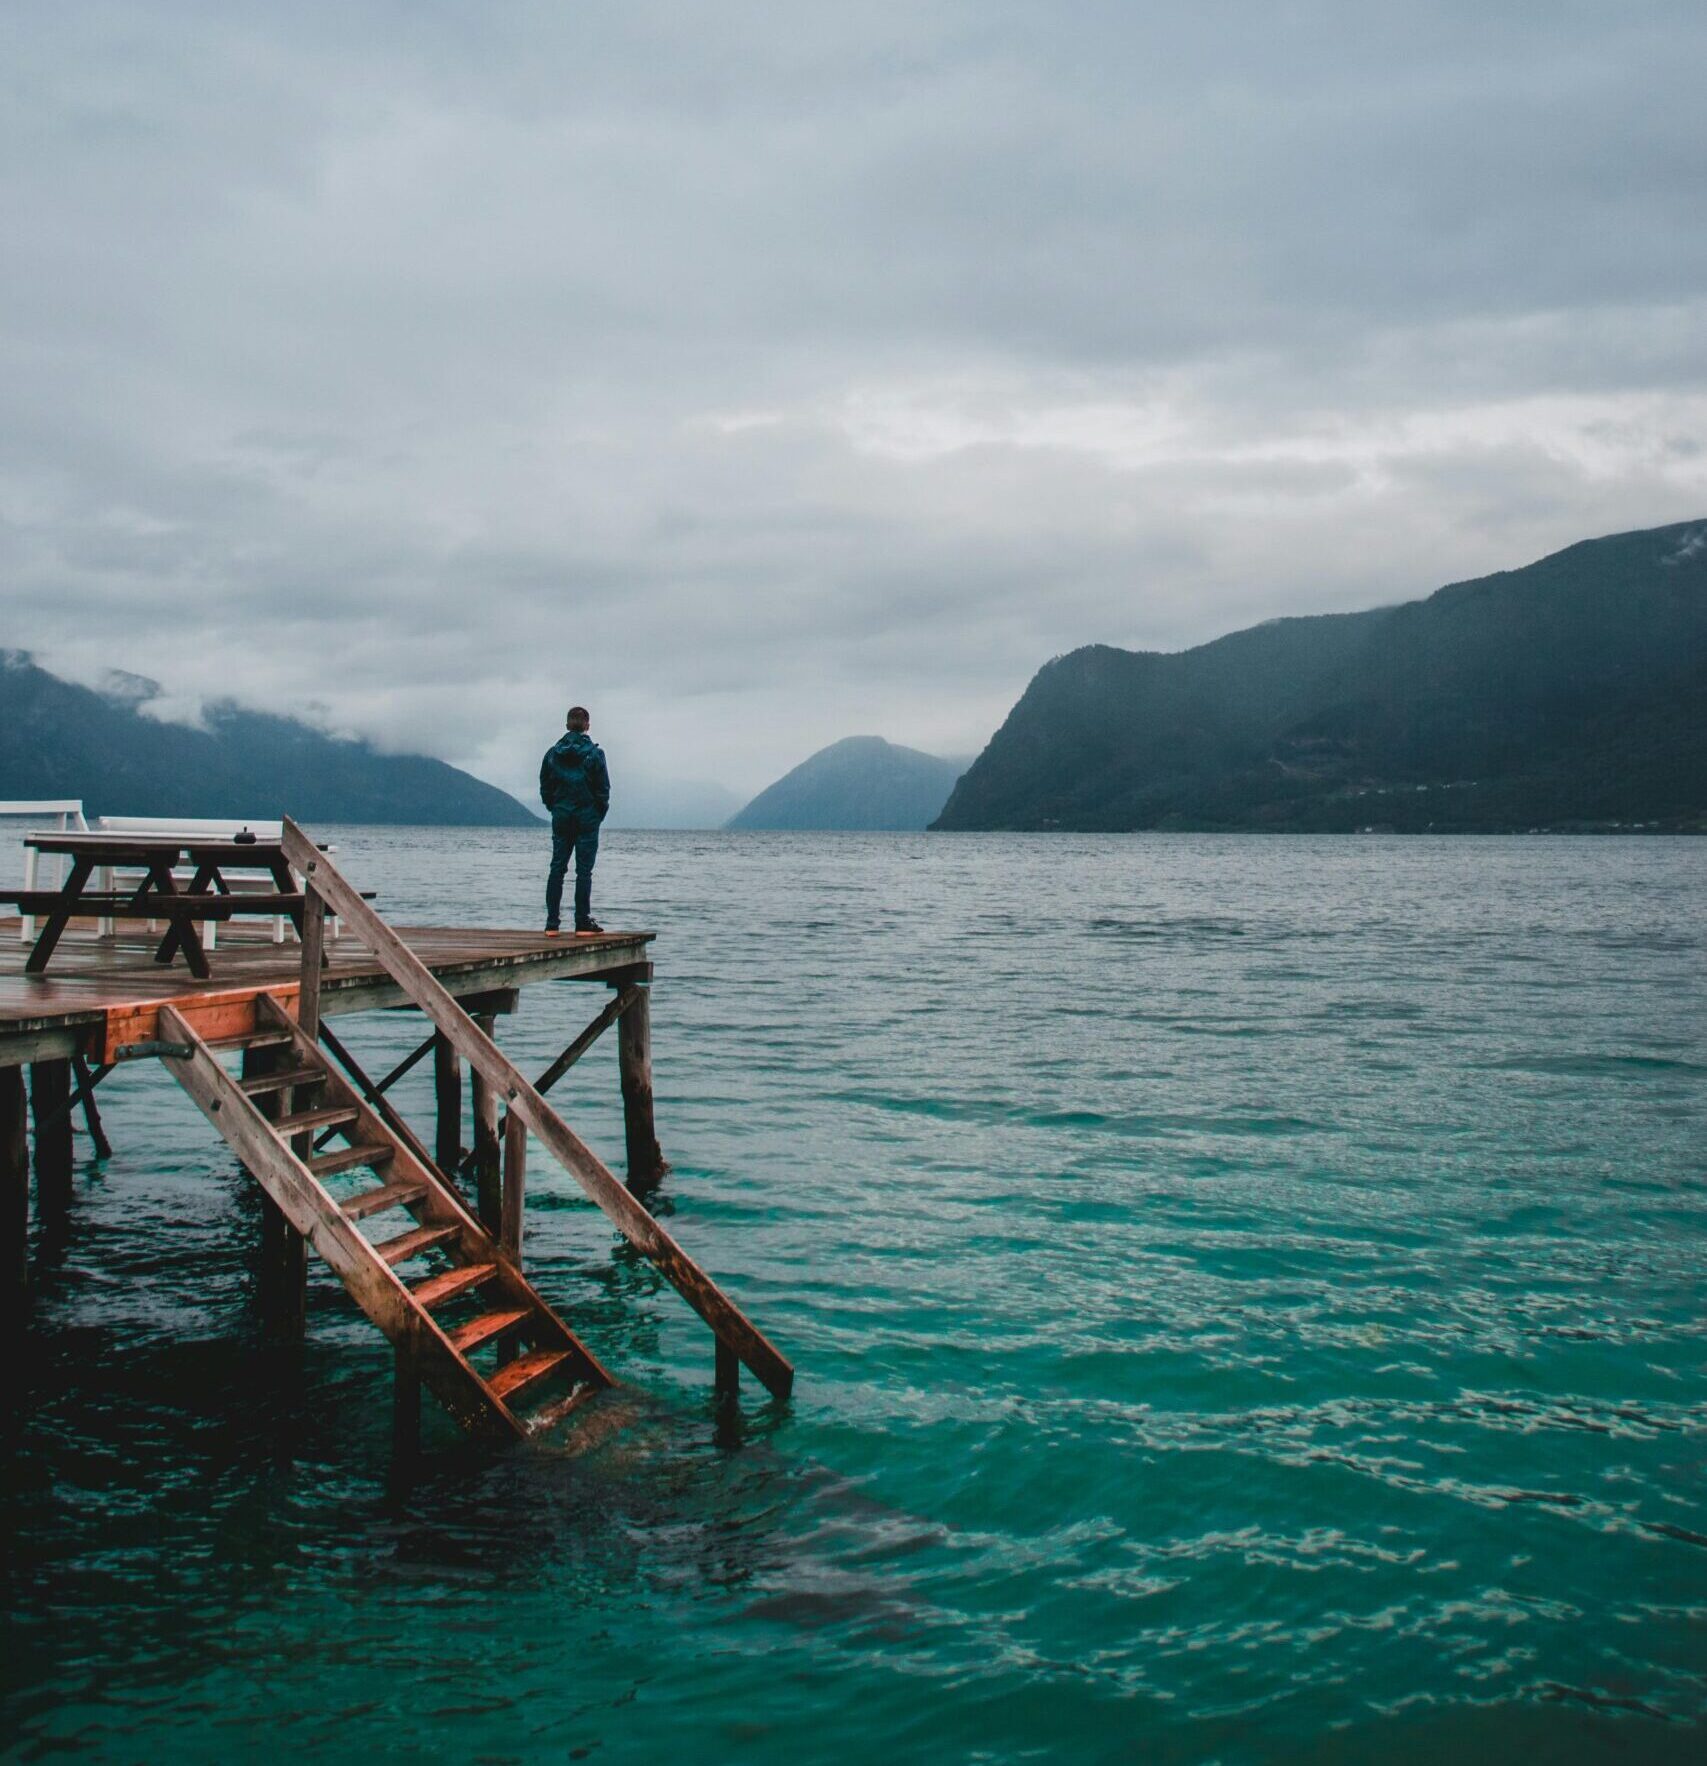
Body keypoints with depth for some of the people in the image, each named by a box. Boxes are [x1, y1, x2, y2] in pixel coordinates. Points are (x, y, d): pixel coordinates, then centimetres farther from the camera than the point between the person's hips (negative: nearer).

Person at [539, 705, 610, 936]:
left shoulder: (553, 752, 3)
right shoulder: (594, 753, -7)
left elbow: (545, 787, 5)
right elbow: (603, 788, -6)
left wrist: (555, 808, 15)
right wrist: (600, 813, 7)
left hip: (561, 818, 3)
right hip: (587, 817, -3)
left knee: (557, 868, 7)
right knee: (584, 870, 0)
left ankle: (552, 923, 4)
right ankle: (583, 921, 0)